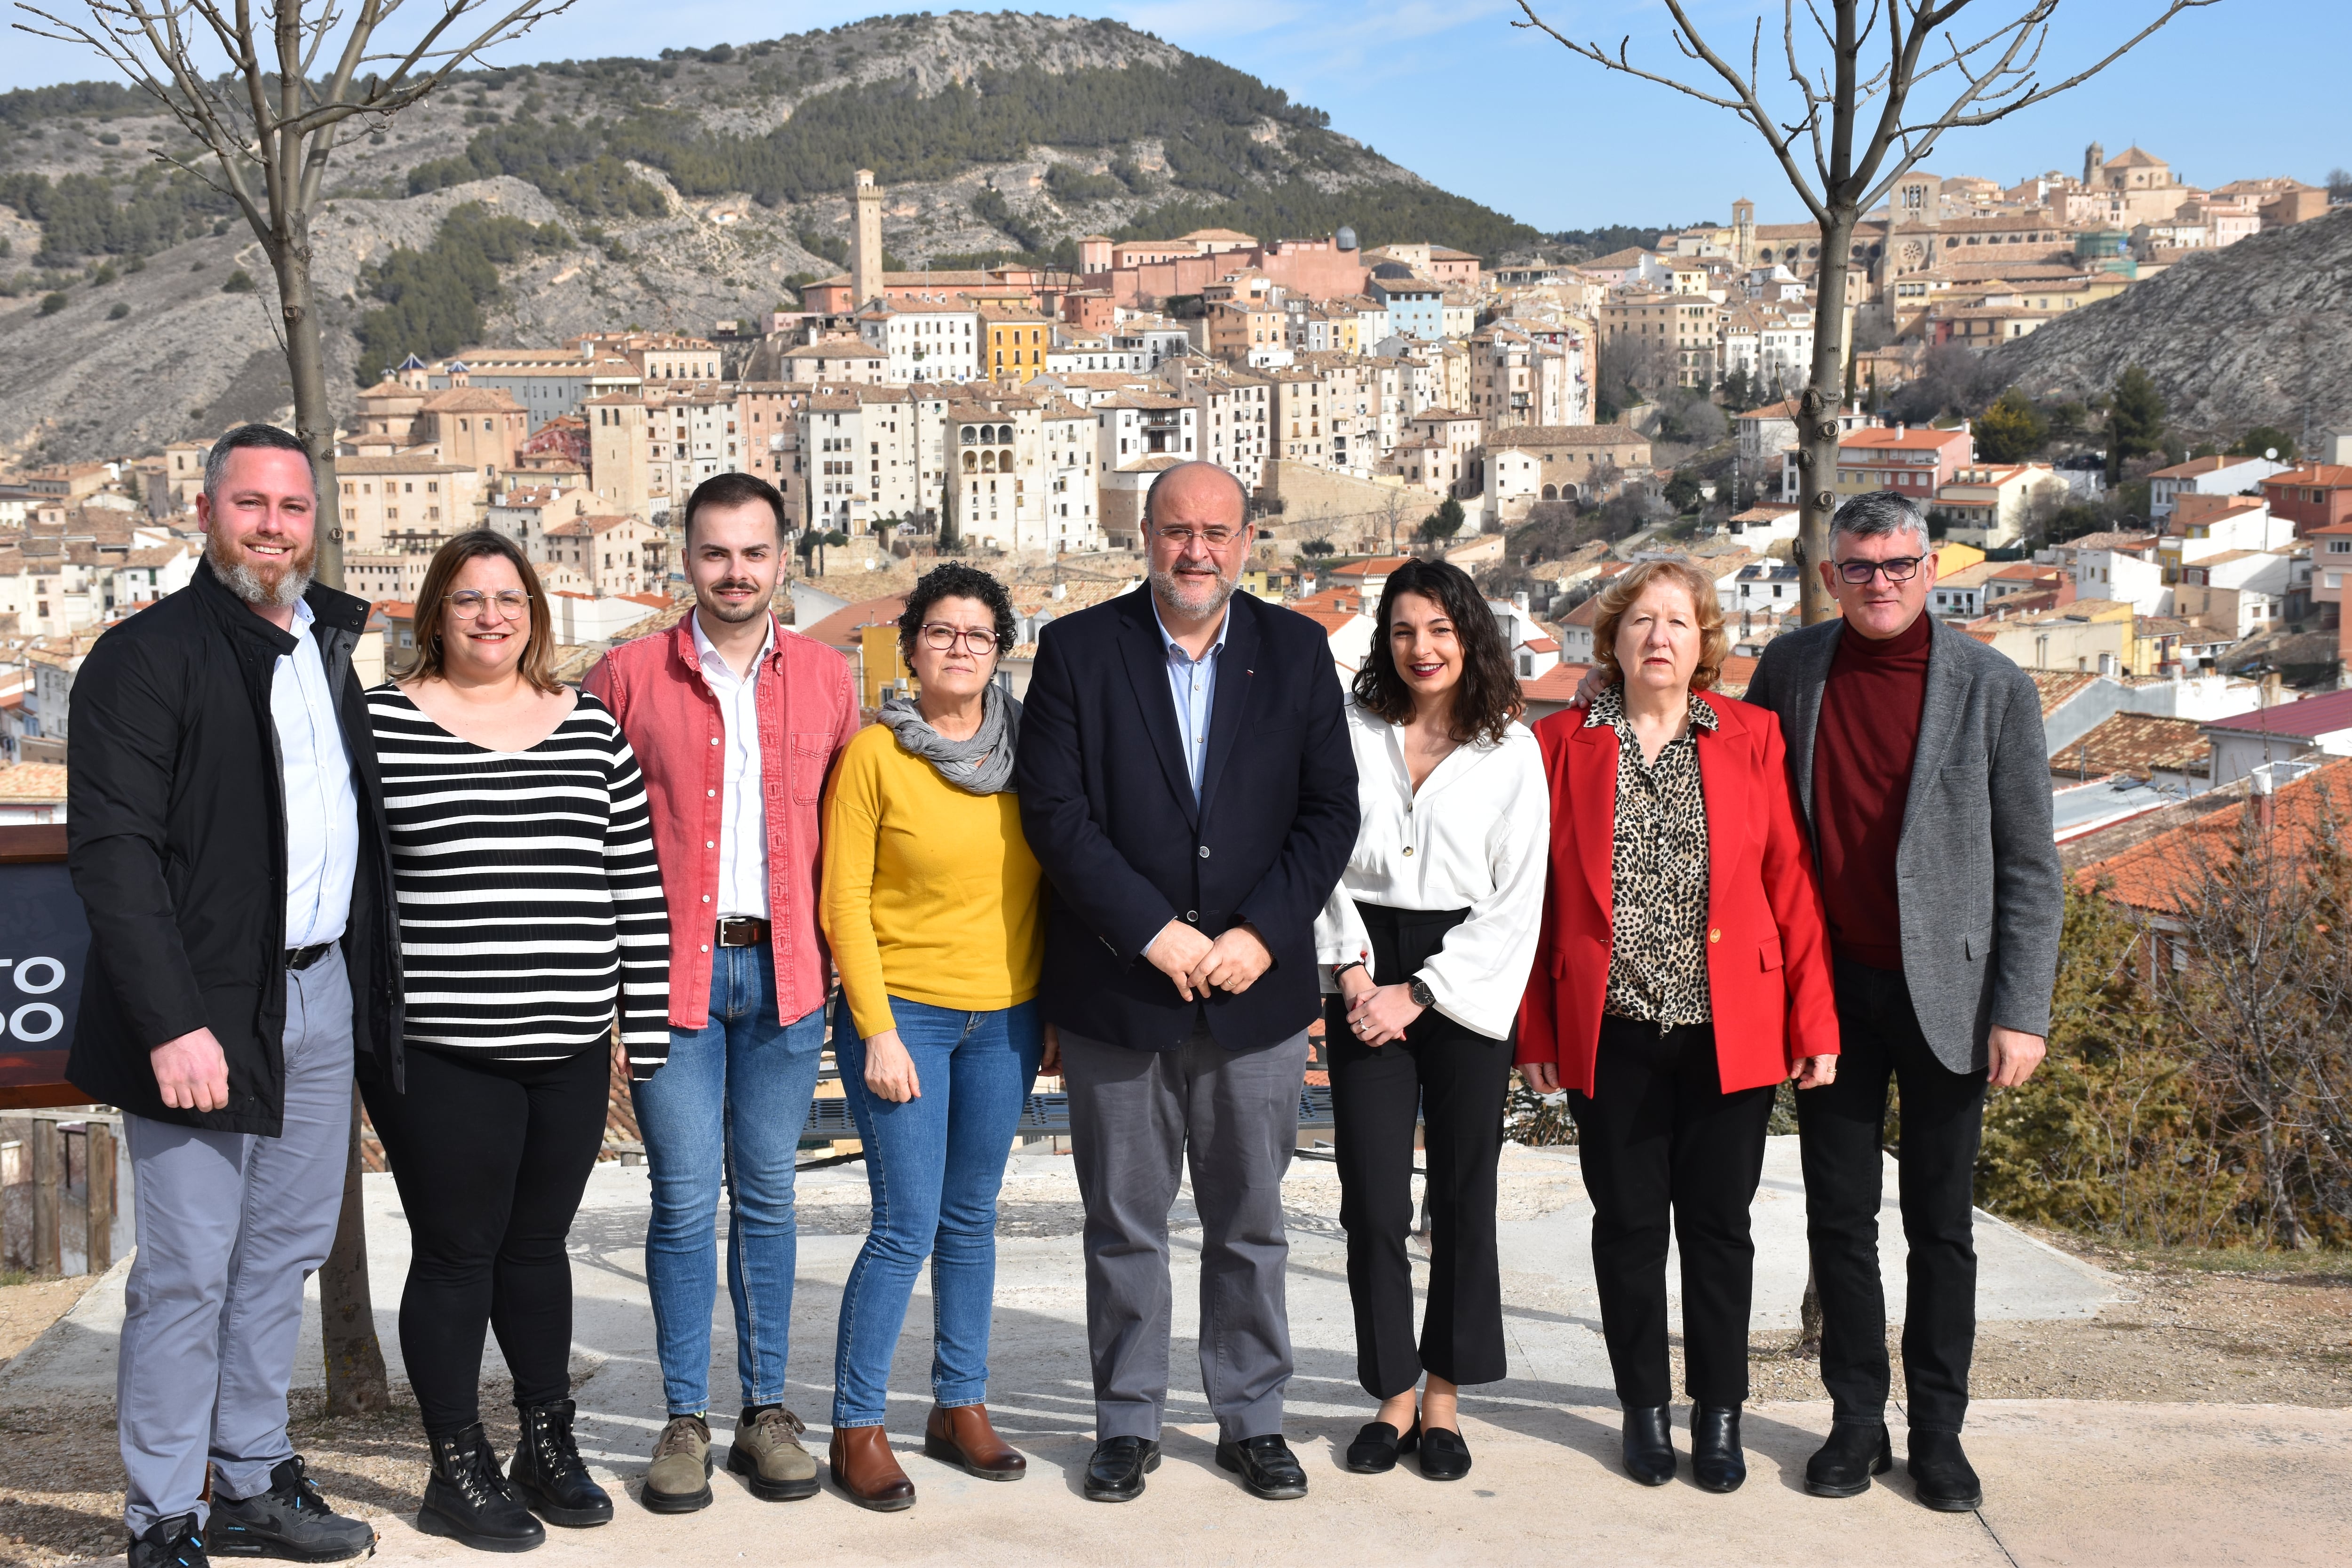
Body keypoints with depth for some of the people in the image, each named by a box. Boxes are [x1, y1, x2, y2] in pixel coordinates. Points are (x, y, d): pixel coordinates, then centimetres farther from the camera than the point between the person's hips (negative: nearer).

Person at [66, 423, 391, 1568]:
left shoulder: (328, 647, 14)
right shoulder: (147, 657, -8)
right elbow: (112, 852, -14)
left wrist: (370, 985, 11)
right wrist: (172, 1023, -21)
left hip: (324, 996, 7)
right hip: (207, 1011, -7)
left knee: (282, 1256, 14)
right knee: (188, 1272, -1)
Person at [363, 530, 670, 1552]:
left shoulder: (593, 730, 9)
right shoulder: (379, 725, -2)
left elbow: (636, 882, 10)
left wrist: (645, 1024, 7)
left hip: (570, 1048, 4)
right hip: (437, 1053, -3)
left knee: (538, 1244, 15)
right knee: (456, 1254, 4)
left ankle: (548, 1446, 30)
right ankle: (457, 1474, 18)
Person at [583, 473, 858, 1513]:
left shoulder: (825, 677, 8)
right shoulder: (627, 677, 1)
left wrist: (843, 951, 5)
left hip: (784, 969, 2)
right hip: (670, 971, -2)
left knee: (766, 1195, 9)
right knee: (685, 1200, -1)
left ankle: (766, 1411, 19)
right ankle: (685, 1420, 10)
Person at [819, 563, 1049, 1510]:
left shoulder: (1029, 747, 4)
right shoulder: (874, 754, -7)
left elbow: (1053, 879, 10)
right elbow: (844, 901, -7)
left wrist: (1057, 1010, 7)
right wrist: (879, 1033, -11)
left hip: (1005, 1018, 4)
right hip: (903, 1011, -4)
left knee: (972, 1218, 12)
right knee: (906, 1226, -6)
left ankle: (961, 1406, 24)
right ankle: (857, 1428, 7)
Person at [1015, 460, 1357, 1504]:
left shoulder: (1297, 652, 4)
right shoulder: (1077, 650, -1)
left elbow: (1330, 809, 1)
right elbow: (1054, 811, -8)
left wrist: (1262, 935, -11)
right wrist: (1153, 932, -14)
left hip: (1257, 989, 1)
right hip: (1117, 990, -1)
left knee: (1250, 1225, 11)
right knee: (1124, 1227, 8)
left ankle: (1252, 1421, 25)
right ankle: (1129, 1425, 22)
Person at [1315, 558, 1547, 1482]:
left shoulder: (1511, 750, 0)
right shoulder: (1354, 732, 5)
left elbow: (1516, 901, -3)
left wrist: (1418, 994, -7)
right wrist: (1355, 973, -7)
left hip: (1464, 981, -1)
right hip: (1366, 980, 1)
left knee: (1464, 1196, 4)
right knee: (1372, 1199, 0)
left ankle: (1444, 1399, 17)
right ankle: (1392, 1398, 13)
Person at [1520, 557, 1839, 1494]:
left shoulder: (1751, 737, 2)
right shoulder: (1563, 744, 2)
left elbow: (1792, 882, 1)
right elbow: (1539, 895, 2)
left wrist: (1814, 1020, -4)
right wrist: (1536, 1032, 0)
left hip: (1730, 1028, 0)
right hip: (1612, 1030, 0)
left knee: (1719, 1222, 8)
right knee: (1628, 1222, 9)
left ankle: (1719, 1414, 23)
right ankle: (1644, 1408, 25)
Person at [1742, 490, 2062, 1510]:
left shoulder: (1993, 690, -6)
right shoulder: (1791, 669, 2)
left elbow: (2029, 869, -4)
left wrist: (2021, 1010, -10)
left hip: (1943, 991, -2)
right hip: (1829, 989, 2)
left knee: (1941, 1226, 6)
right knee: (1840, 1217, 9)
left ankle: (1938, 1432, 18)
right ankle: (1856, 1421, 20)